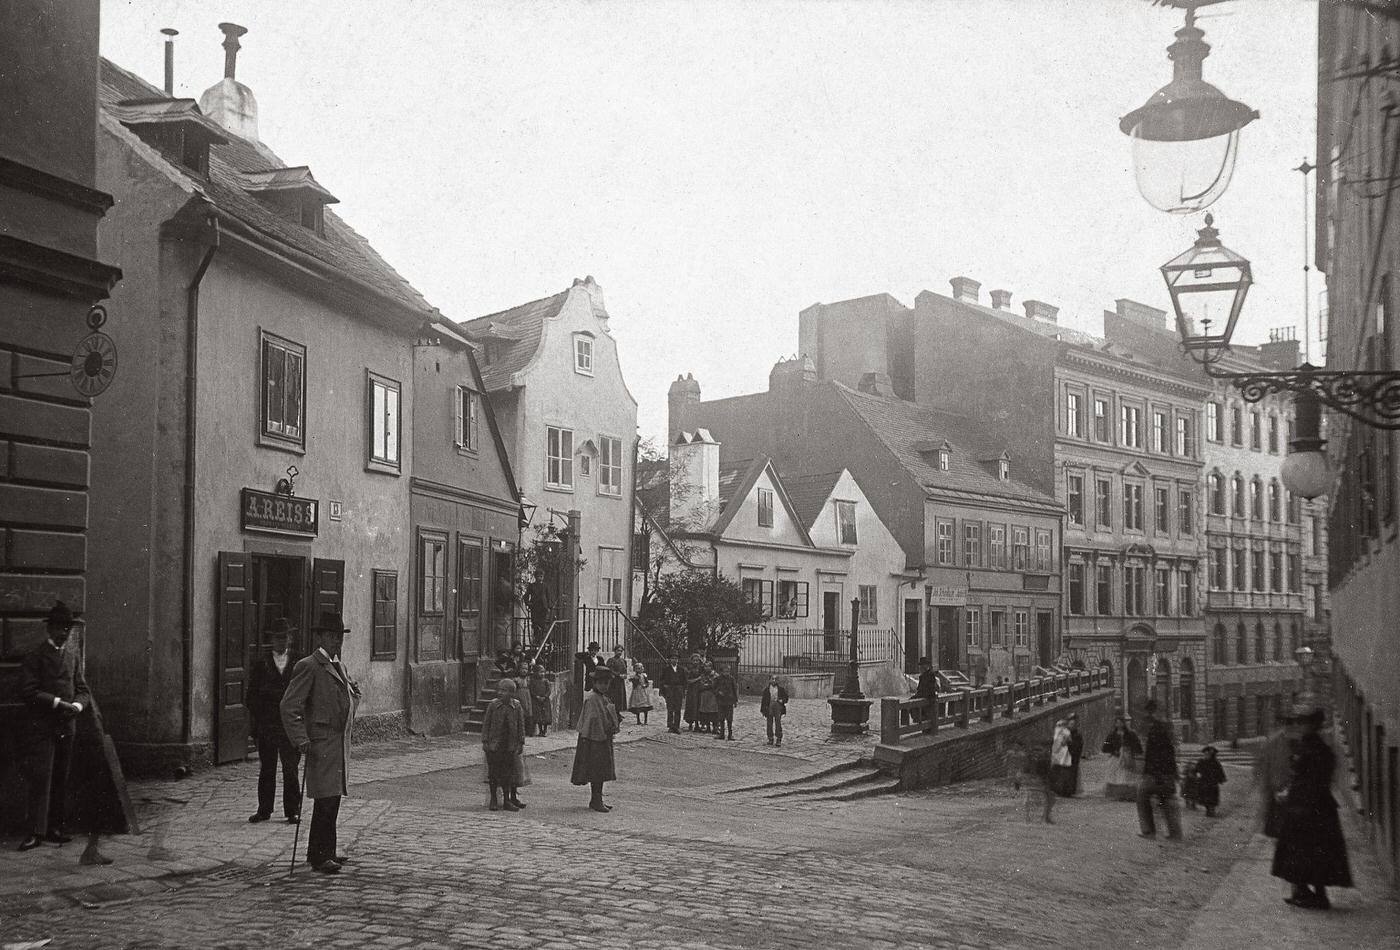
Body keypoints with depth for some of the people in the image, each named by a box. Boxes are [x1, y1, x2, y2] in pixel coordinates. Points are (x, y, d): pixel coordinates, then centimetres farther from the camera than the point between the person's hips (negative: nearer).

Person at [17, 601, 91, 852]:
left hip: (67, 727, 6)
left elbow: (83, 690, 16)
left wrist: (77, 705, -6)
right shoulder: (34, 656, -3)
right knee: (41, 779, -10)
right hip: (42, 727, -6)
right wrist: (58, 703, -18)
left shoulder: (72, 656, 16)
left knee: (61, 780, 6)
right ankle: (36, 832, -10)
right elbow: (29, 692, -11)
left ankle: (55, 829, 12)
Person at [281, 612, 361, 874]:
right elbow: (289, 706, -15)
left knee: (333, 798, 12)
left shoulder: (340, 667, 17)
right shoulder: (308, 666, -10)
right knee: (326, 798, -10)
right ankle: (320, 856, -4)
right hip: (322, 743, -8)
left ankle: (324, 852, 20)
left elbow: (354, 693, 37)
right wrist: (301, 740, -20)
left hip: (341, 742, 8)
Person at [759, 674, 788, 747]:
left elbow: (786, 696, 14)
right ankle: (770, 739, 15)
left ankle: (779, 740, -6)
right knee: (769, 723, 5)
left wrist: (783, 700, -7)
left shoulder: (780, 689, 5)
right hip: (769, 707, 1)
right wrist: (763, 710, 2)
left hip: (778, 706, -1)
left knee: (778, 723, -8)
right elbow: (764, 700, 7)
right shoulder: (766, 690, 6)